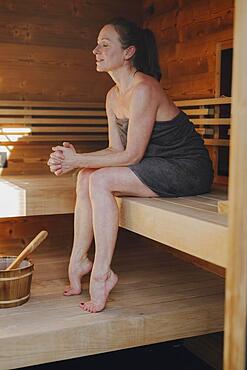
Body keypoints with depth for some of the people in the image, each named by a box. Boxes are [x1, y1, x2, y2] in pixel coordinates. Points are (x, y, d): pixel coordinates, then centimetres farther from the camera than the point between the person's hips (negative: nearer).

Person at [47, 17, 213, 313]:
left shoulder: (143, 89, -22)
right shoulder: (113, 96, 8)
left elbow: (131, 155, -22)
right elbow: (116, 149, 5)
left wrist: (77, 161, -19)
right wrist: (74, 158, -10)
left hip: (188, 170, -9)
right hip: (160, 166, 9)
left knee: (101, 180, -23)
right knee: (86, 176, -2)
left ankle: (101, 273, -15)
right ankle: (78, 261, 3)